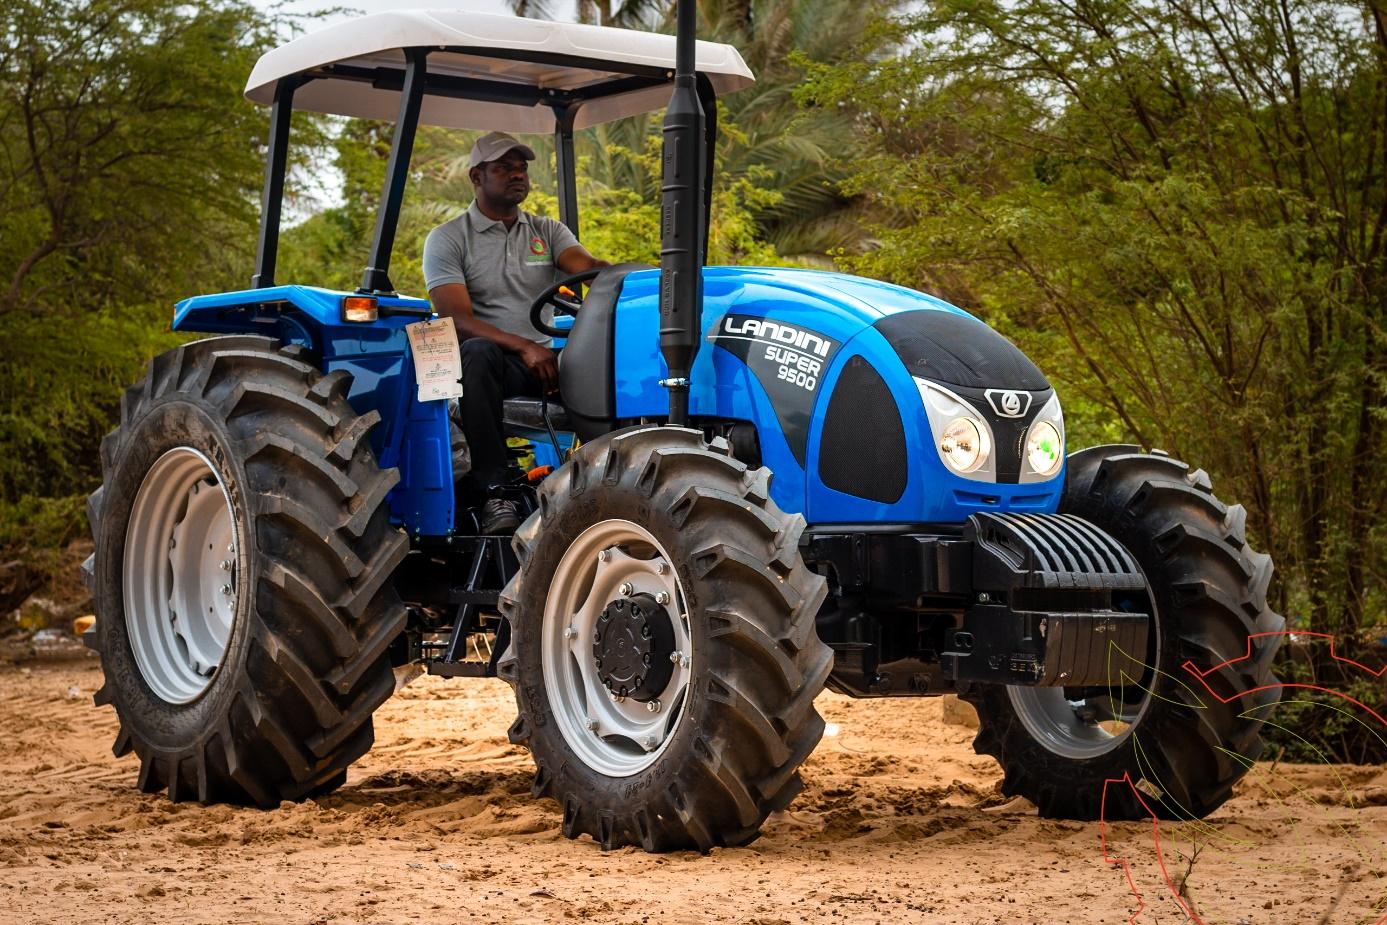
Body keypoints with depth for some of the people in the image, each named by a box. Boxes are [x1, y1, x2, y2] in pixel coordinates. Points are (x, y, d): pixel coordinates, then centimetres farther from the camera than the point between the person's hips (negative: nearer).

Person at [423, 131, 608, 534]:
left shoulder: (548, 231, 17)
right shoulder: (447, 239, 5)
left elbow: (587, 266, -4)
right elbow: (458, 319, -9)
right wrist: (524, 348, -24)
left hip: (548, 360, 3)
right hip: (492, 360, -3)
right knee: (478, 353, -40)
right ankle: (494, 493, -40)